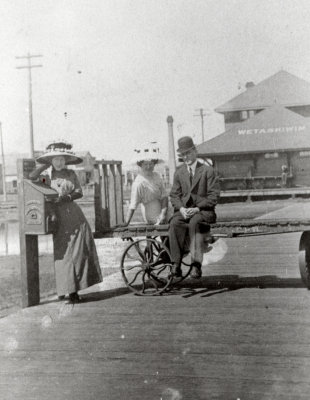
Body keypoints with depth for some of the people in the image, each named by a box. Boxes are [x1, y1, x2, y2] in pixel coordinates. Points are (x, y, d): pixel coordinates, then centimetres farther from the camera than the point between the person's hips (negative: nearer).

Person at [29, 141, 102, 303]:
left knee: (79, 251, -1)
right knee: (63, 253, -4)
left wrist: (66, 197, -15)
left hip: (75, 216, 2)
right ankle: (65, 289, 5)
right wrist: (46, 165, -1)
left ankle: (74, 289, 9)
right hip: (59, 218, -1)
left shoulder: (71, 174, 10)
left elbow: (79, 192, 2)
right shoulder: (48, 177, 7)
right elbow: (31, 177, -10)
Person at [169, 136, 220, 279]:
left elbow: (213, 196, -3)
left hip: (204, 211, -3)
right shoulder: (179, 172, 15)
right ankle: (176, 264, -35)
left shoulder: (207, 170, 3)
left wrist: (197, 208, -16)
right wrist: (181, 208, -10)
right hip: (184, 210, 3)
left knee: (194, 222, -36)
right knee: (175, 223, -30)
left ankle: (196, 264, -39)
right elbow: (174, 195, 11)